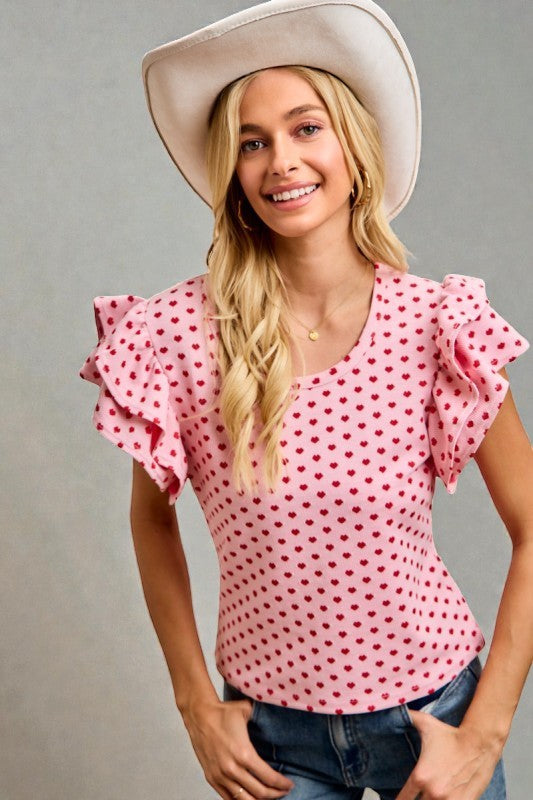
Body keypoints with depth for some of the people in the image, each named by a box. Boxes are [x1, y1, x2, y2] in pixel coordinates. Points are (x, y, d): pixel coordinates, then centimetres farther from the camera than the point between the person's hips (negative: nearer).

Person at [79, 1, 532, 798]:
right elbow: (152, 514, 1)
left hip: (430, 710, 0)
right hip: (271, 728, 0)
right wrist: (195, 703, 0)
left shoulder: (437, 324, -14)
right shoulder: (182, 333, -13)